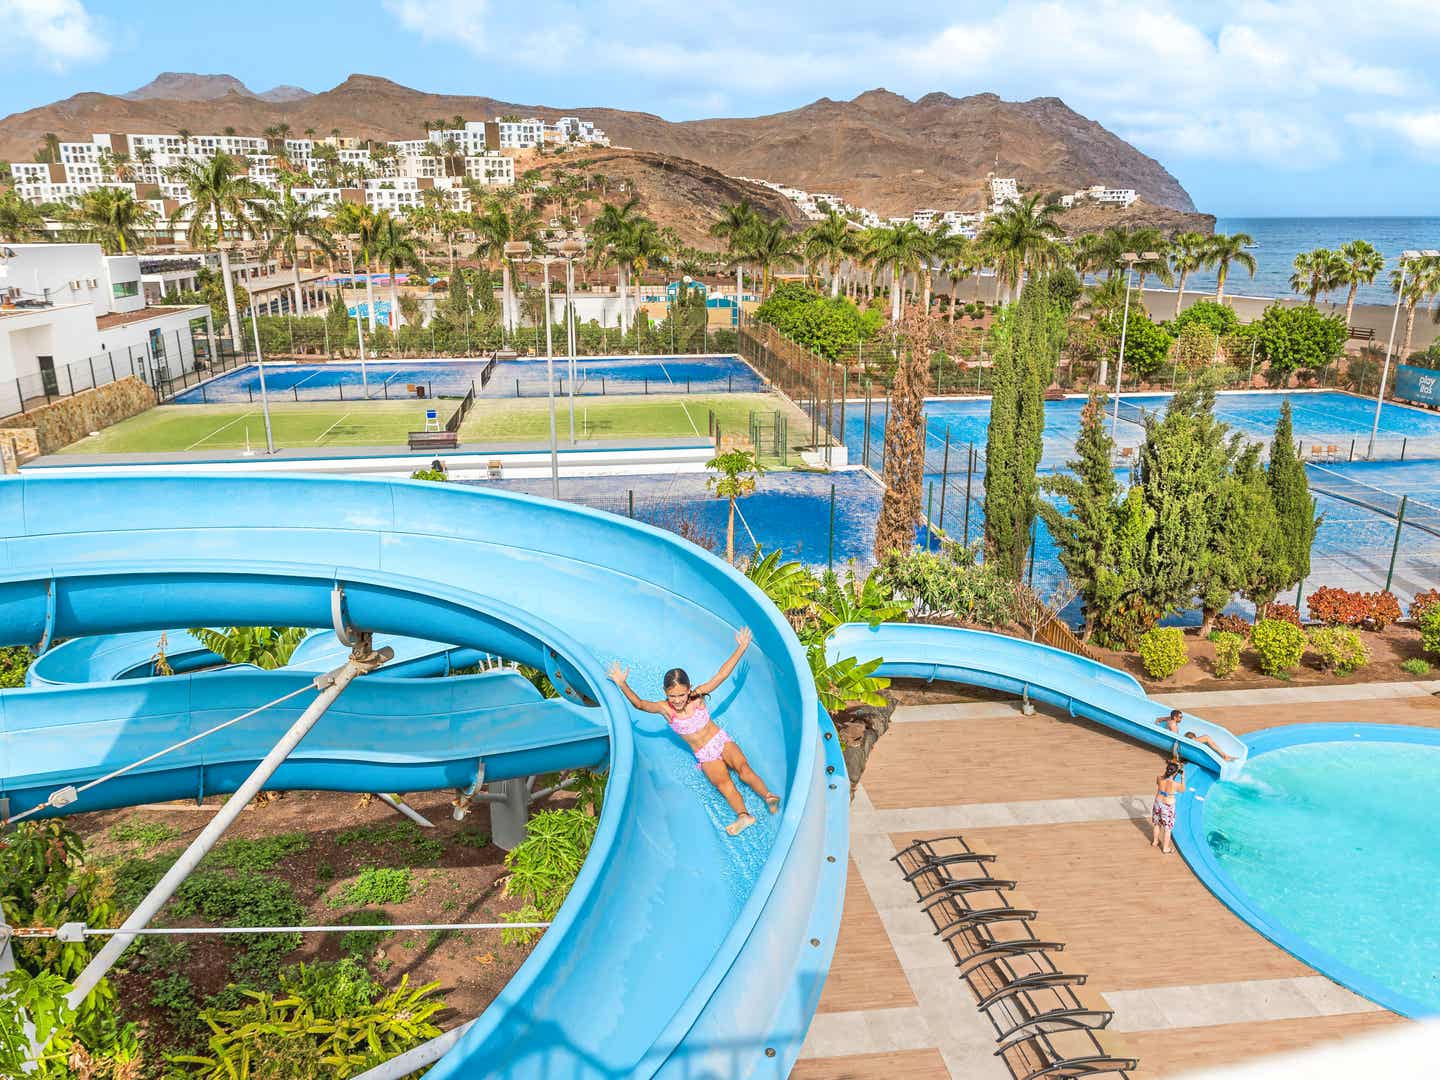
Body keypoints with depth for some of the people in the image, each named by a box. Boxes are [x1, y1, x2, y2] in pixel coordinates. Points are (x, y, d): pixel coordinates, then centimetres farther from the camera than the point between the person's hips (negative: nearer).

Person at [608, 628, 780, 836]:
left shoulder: (697, 696, -9)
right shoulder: (665, 709, -9)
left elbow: (721, 674, -10)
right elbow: (639, 704, -20)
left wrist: (741, 648, -13)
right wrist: (622, 684, -29)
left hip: (722, 741, 1)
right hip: (705, 756, -1)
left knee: (743, 768, -27)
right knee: (722, 783, -27)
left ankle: (767, 796, -40)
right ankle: (743, 815, -47)